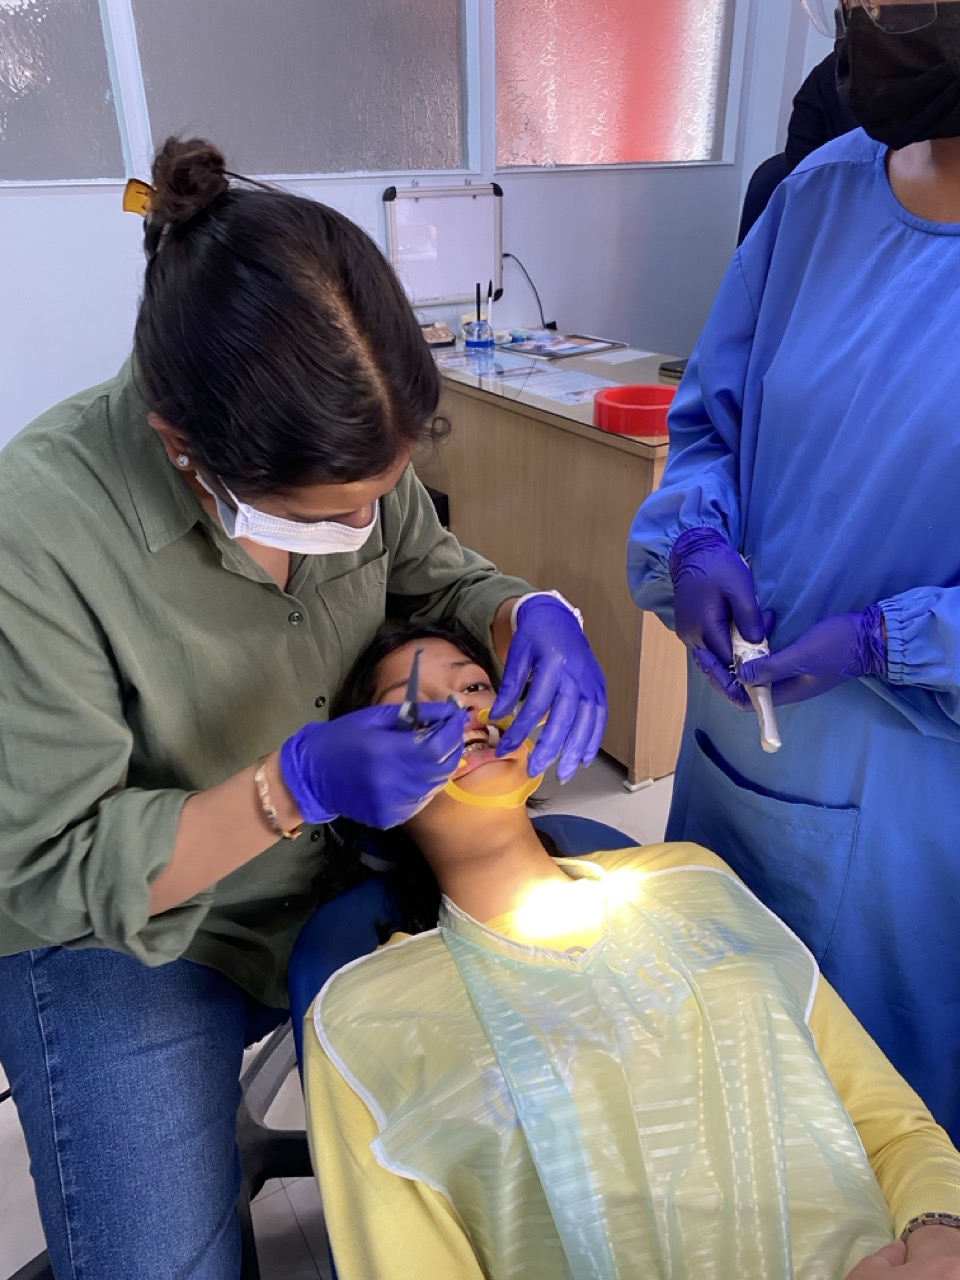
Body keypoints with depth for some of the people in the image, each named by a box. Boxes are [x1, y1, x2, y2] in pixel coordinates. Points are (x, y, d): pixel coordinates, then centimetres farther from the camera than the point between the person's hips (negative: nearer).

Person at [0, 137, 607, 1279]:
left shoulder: (342, 446, -17)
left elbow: (432, 575, 2)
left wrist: (528, 613, -21)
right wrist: (290, 787, -35)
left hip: (344, 861, 5)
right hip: (122, 935, -4)